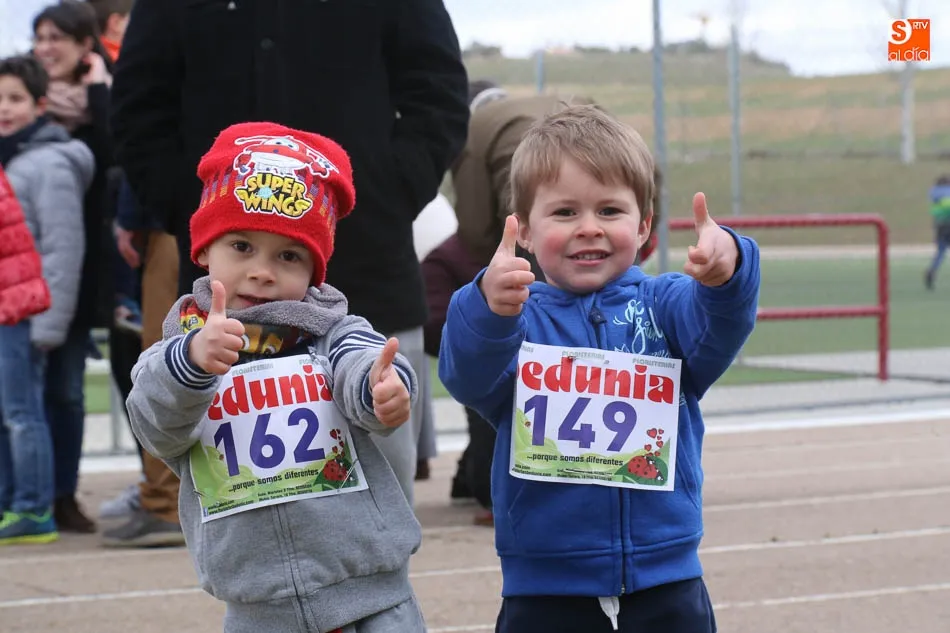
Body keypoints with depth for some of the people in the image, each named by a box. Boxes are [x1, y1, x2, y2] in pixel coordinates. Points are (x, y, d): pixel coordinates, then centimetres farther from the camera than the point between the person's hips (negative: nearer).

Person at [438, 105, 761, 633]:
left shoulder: (665, 304, 1)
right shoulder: (518, 316, -2)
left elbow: (718, 334, -18)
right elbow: (469, 374, -21)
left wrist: (726, 274, -41)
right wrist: (488, 308, -43)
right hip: (544, 590, -1)